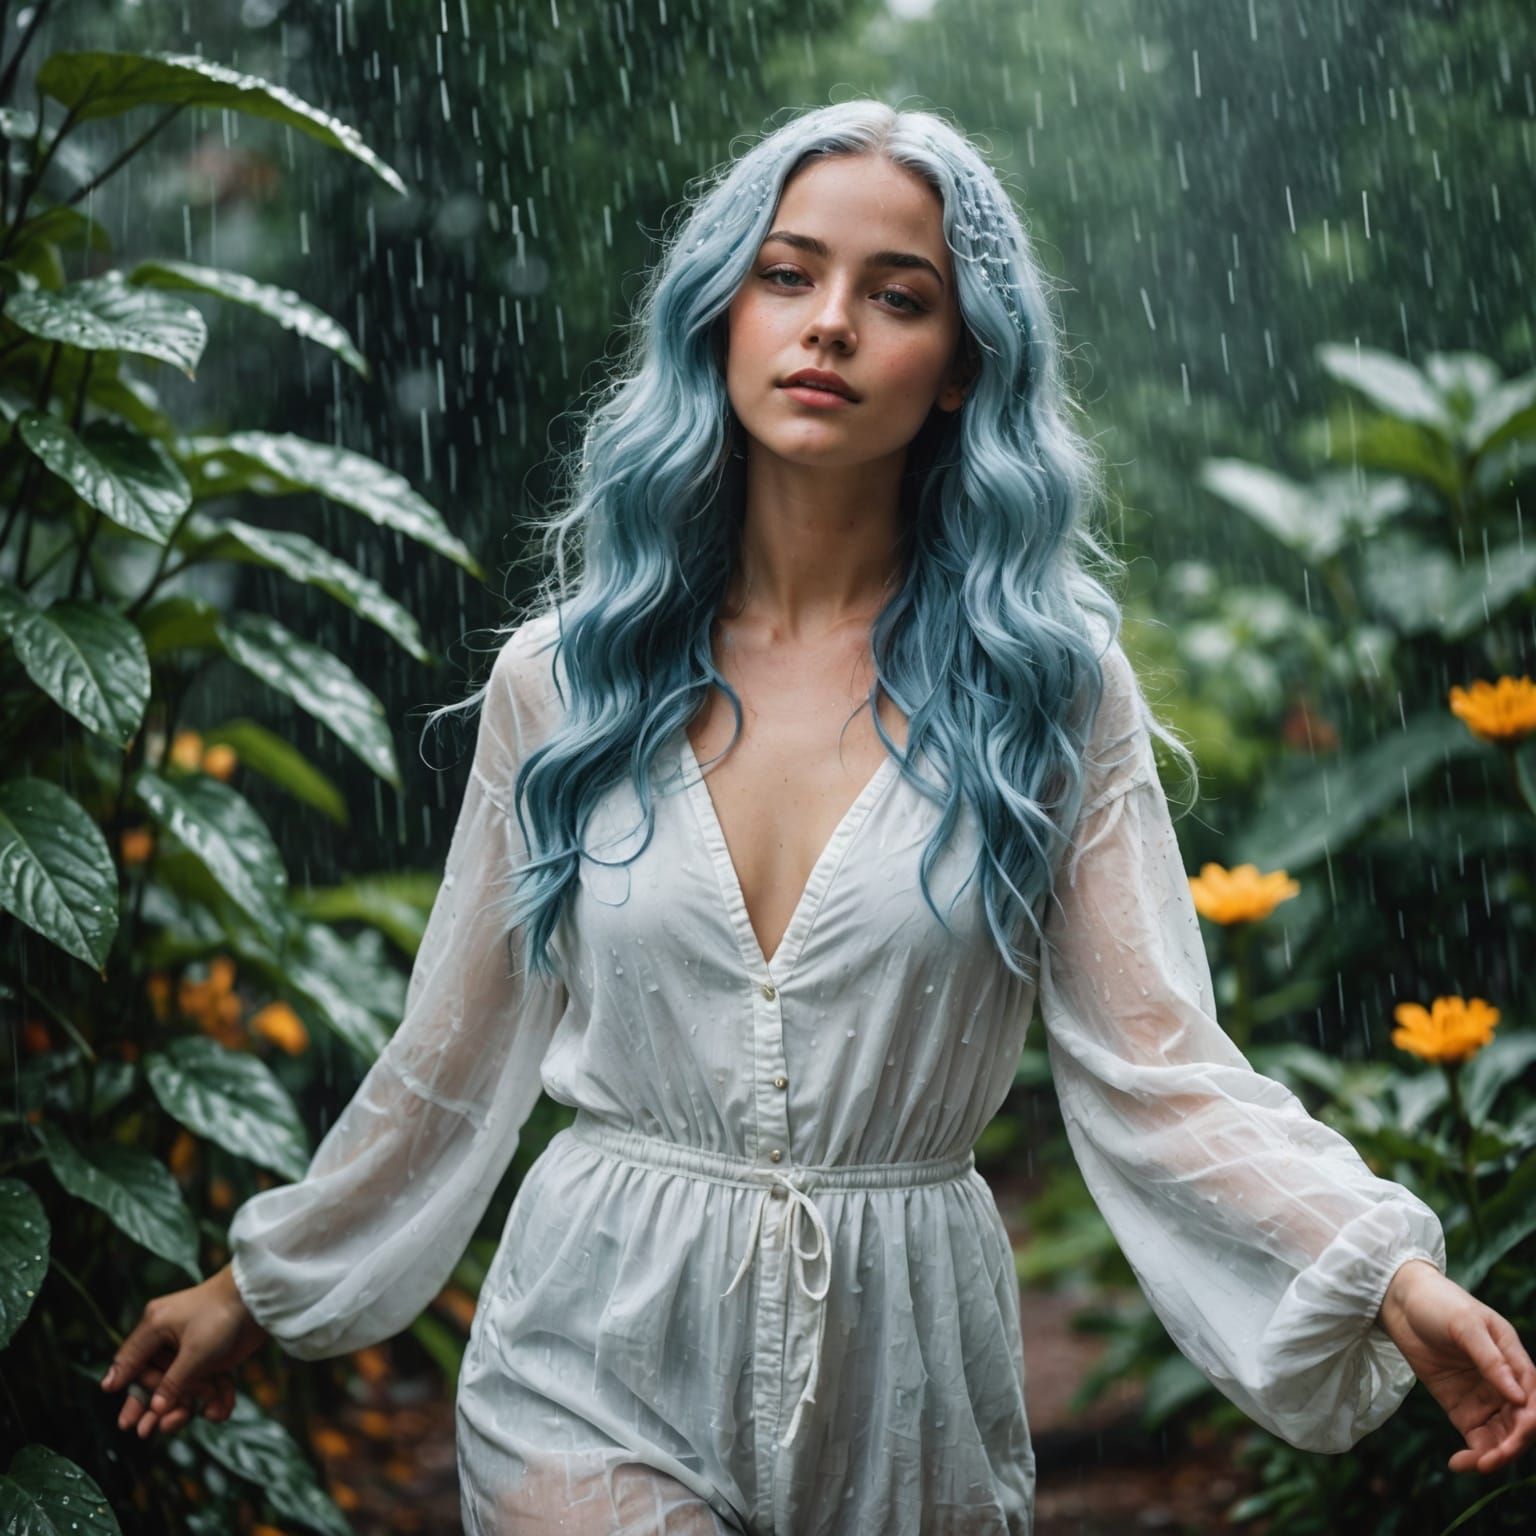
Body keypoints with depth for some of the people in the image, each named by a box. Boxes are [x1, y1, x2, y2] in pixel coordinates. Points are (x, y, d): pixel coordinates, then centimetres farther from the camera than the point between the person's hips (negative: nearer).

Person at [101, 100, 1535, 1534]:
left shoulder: (1047, 689, -3)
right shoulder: (560, 677, 0)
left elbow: (1158, 1067, -8)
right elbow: (452, 1061, 8)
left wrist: (1391, 1277, -21)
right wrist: (254, 1288, 13)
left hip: (903, 1381, 1)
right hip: (598, 1370, 0)